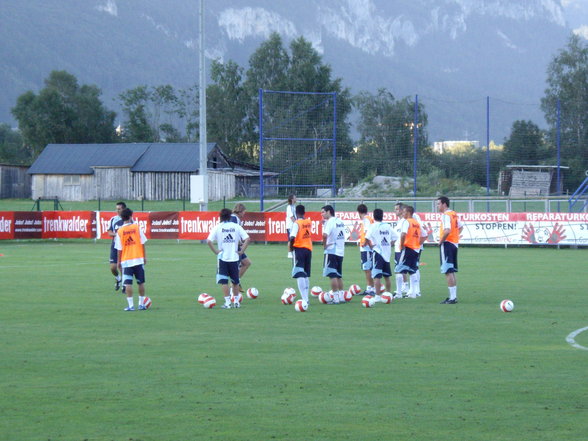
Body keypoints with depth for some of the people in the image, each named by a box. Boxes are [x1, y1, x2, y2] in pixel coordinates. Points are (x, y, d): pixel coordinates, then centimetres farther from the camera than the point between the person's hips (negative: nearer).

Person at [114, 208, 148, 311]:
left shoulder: (120, 231, -2)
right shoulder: (137, 227, -2)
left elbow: (119, 249, -1)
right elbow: (142, 243, -1)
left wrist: (119, 261, 8)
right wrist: (145, 256, 9)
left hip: (126, 261, -1)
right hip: (138, 259, 1)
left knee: (128, 283, -1)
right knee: (141, 282, 12)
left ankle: (130, 305, -8)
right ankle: (141, 304, 16)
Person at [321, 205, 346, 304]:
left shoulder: (330, 222, -13)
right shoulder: (340, 221, 12)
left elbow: (325, 235, -28)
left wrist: (325, 245, -13)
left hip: (331, 251, -8)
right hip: (340, 251, 8)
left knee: (332, 275, -4)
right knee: (339, 275, 16)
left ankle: (335, 298, -7)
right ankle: (341, 297, 18)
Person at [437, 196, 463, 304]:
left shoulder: (446, 215, -15)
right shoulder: (454, 214, 13)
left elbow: (447, 231, -28)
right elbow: (461, 227, 27)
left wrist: (441, 241, -15)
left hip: (447, 244, -9)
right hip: (455, 244, 9)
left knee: (448, 272, -7)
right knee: (452, 272, 15)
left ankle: (452, 297, -9)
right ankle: (454, 296, 19)